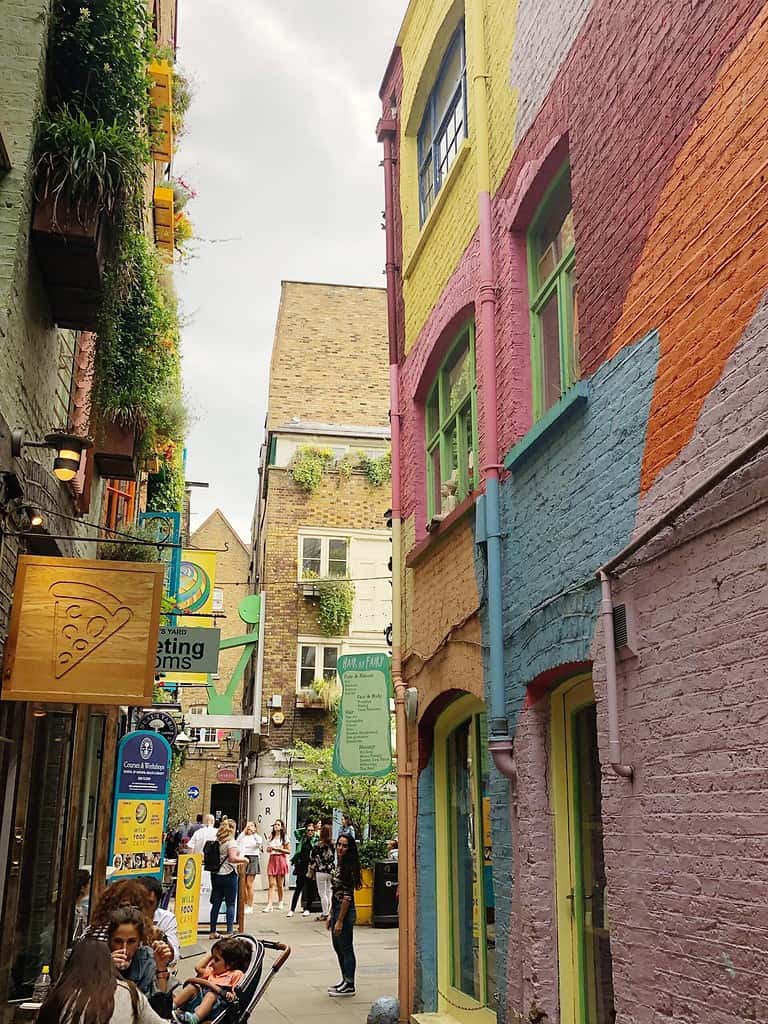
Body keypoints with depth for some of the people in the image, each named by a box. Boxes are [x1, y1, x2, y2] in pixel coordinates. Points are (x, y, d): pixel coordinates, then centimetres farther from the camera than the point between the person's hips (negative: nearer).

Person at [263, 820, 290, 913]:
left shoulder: (284, 837, 2)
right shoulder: (271, 837, 14)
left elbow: (288, 851, -2)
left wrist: (278, 849, -11)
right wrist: (269, 849, -2)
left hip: (281, 860, -3)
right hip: (272, 860, 3)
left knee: (279, 884, 4)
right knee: (271, 884, -6)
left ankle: (280, 902, 21)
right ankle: (269, 905, -13)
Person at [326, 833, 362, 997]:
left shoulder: (348, 868, -19)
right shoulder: (339, 865, 9)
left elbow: (347, 897, -20)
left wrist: (340, 921, -20)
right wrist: (331, 916, 16)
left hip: (345, 912, -9)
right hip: (336, 910, 9)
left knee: (346, 948, 1)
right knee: (338, 947, 18)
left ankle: (349, 986, 11)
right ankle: (345, 980, 30)